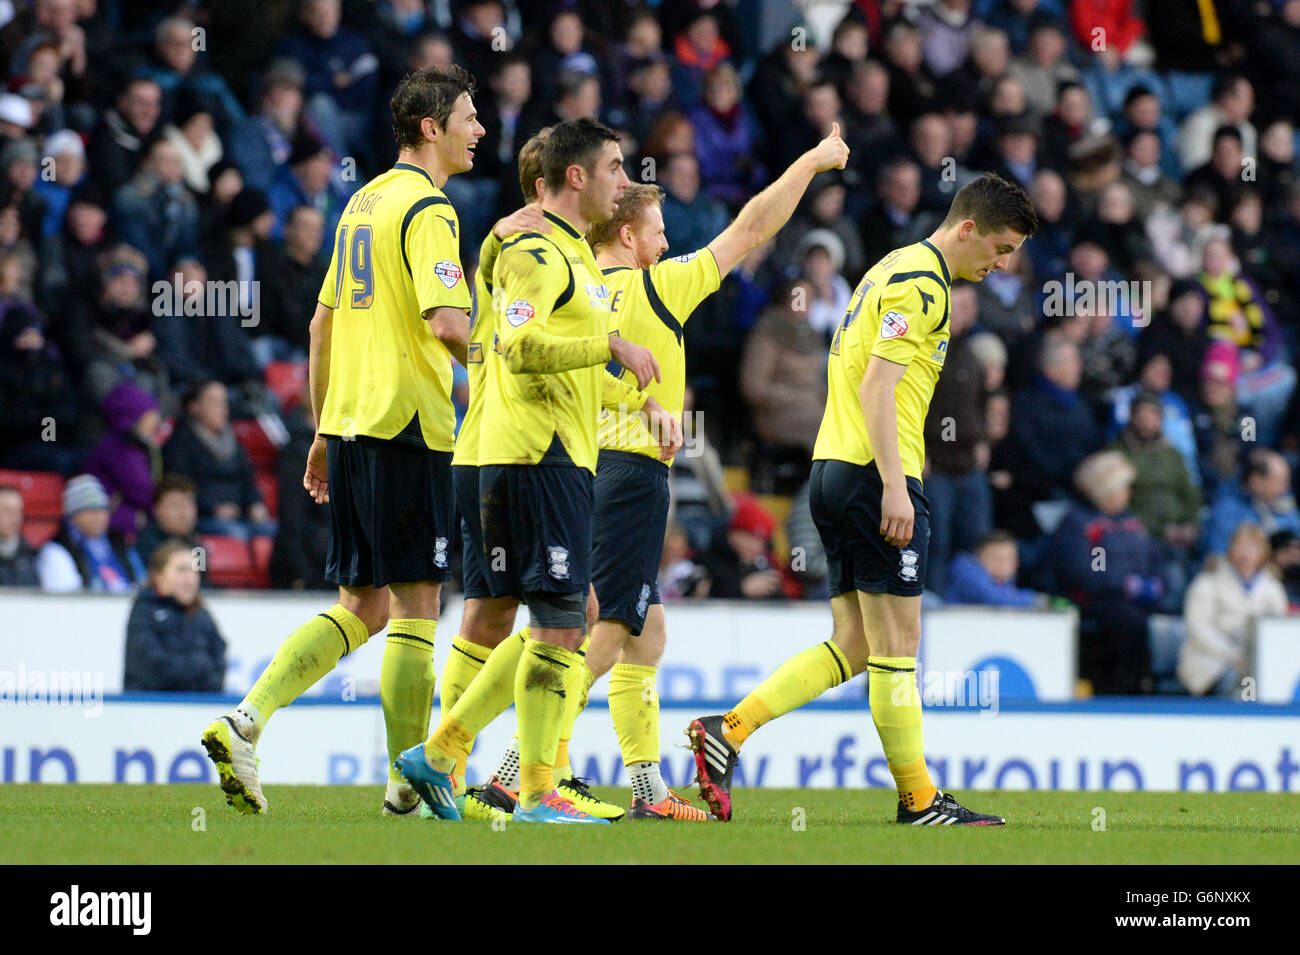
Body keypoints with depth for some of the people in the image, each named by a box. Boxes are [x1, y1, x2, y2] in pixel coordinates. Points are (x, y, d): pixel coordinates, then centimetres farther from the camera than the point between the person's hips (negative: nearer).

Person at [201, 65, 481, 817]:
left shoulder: (365, 201, 18)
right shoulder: (426, 208, -10)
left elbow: (323, 324, 21)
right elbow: (447, 322, -22)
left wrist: (324, 431, 25)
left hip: (349, 422, 8)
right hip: (407, 421, -8)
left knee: (363, 606, 11)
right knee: (416, 604, -1)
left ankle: (246, 722, -3)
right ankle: (409, 783, 2)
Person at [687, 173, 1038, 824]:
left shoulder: (896, 270, 20)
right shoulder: (920, 282, -11)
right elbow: (876, 386, -19)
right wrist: (894, 487, -23)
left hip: (836, 471, 10)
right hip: (873, 476, -10)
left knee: (853, 648, 9)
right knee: (896, 644, -4)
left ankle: (728, 731, 2)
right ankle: (919, 800, 1)